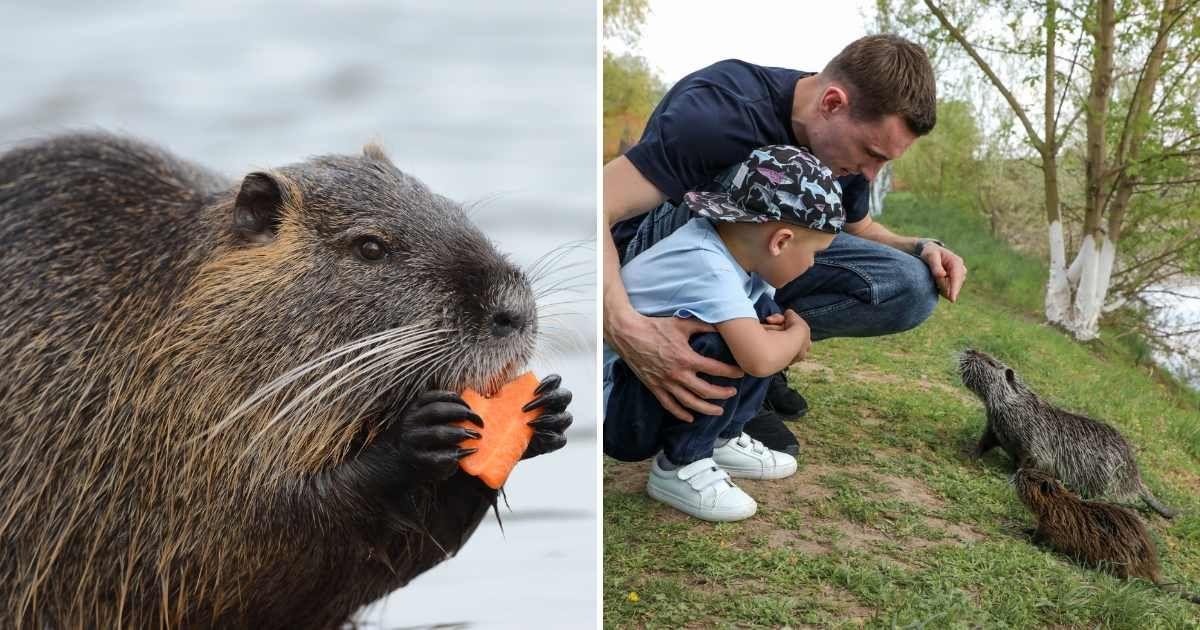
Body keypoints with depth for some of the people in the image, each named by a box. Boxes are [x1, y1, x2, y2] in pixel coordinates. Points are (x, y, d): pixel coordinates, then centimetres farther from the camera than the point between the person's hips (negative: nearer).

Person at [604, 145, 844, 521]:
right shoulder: (707, 266, -29)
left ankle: (721, 440, 11)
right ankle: (677, 468, -9)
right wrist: (797, 332, -18)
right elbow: (759, 360, -39)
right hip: (612, 410, -9)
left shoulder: (735, 248, -3)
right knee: (722, 345, -30)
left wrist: (791, 331, -11)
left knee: (764, 316, 1)